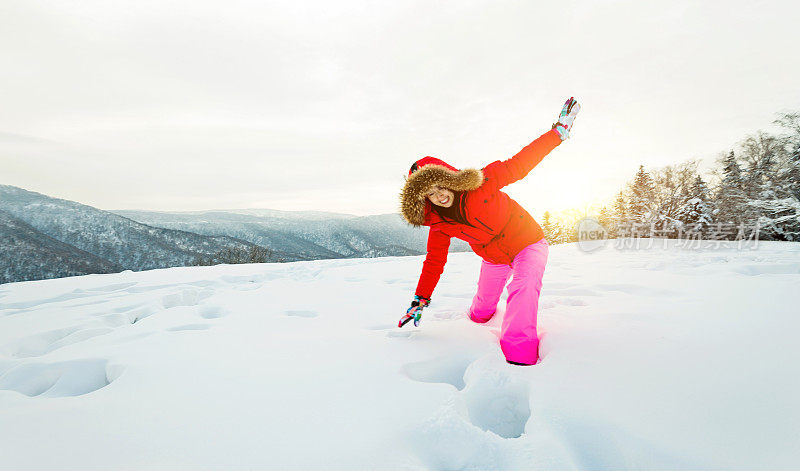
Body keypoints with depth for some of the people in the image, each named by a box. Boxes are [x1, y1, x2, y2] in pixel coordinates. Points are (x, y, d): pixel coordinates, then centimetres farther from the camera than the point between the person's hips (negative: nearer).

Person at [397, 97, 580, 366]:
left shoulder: (480, 184, -27)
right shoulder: (439, 225, -15)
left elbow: (519, 165, -21)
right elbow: (435, 260, -5)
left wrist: (559, 131, -22)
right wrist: (421, 299, -7)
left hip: (527, 243, -3)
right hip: (493, 258, 4)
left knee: (523, 287, -33)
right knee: (482, 309, 17)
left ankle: (520, 357, -32)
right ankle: (477, 318, 56)